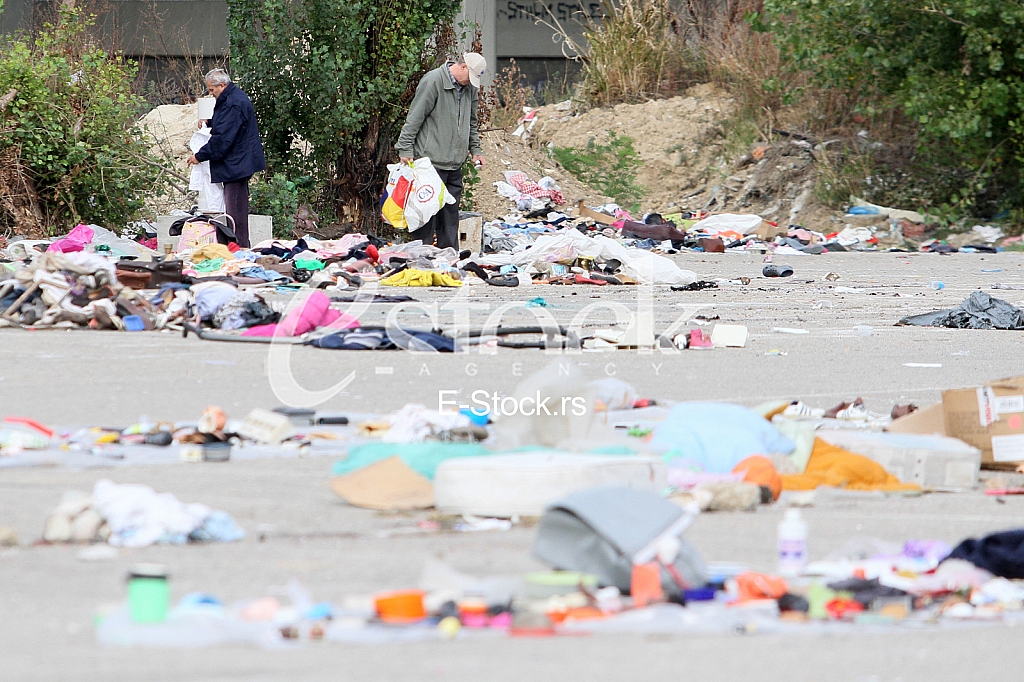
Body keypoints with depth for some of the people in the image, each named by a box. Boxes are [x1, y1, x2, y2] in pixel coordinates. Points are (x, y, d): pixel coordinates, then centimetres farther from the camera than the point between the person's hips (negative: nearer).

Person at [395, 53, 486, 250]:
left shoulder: (470, 88, 14)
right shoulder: (433, 81, -10)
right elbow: (414, 118, -10)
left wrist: (476, 150, 21)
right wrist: (405, 150, -12)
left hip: (454, 164, 7)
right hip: (431, 160, -7)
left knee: (450, 212, 8)